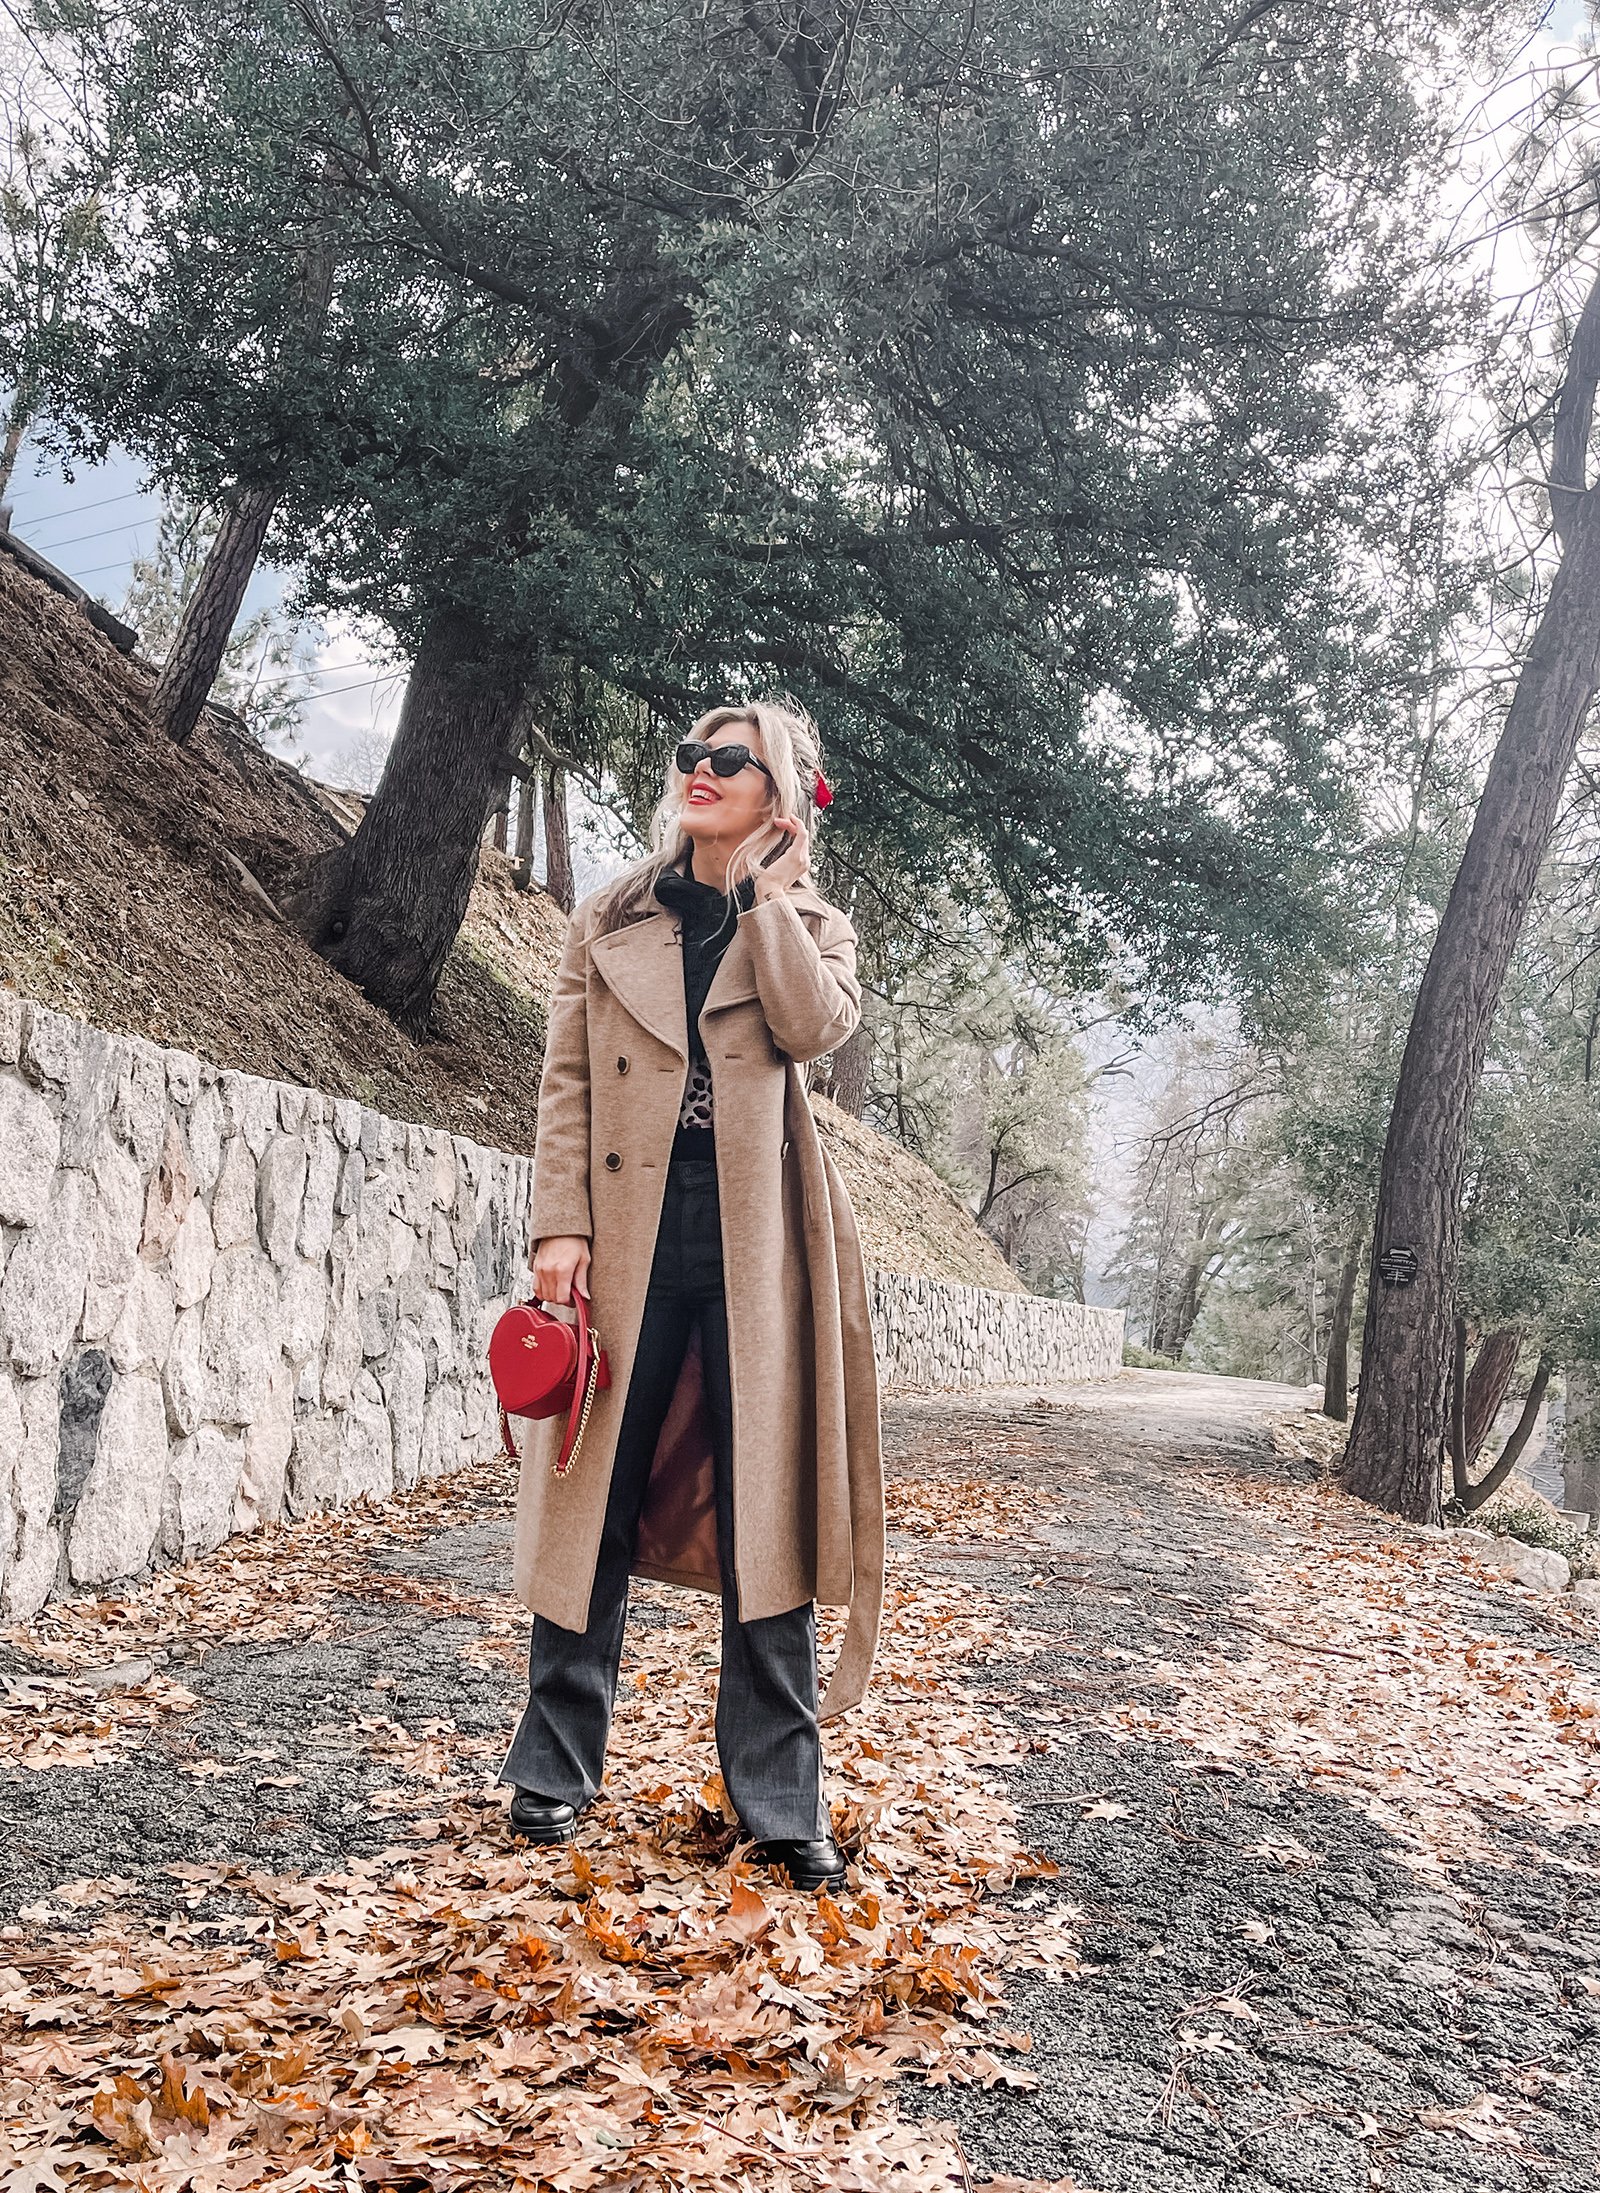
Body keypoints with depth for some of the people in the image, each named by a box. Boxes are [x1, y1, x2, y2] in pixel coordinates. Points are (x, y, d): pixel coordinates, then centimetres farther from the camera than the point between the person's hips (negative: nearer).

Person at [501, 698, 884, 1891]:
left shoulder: (813, 926, 12)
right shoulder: (610, 922, 13)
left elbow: (813, 1026, -11)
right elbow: (568, 1083, 7)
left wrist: (765, 890, -4)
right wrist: (561, 1225, -5)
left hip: (755, 1245, -1)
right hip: (629, 1235, 1)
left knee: (766, 1511, 0)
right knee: (596, 1496, 5)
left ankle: (782, 1800, 8)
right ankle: (555, 1767, 18)